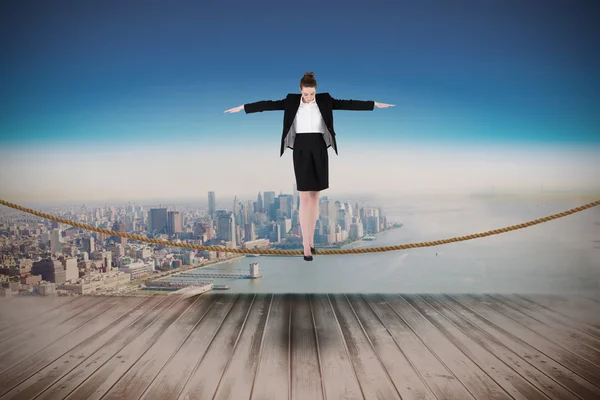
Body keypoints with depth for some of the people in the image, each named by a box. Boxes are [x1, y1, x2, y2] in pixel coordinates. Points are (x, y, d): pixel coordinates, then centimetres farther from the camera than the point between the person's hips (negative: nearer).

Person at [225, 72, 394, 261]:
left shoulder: (325, 100, 5)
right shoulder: (292, 101, 2)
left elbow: (349, 103, 2)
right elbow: (269, 104, -1)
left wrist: (375, 104, -2)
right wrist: (243, 107, -4)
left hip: (319, 149, 2)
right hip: (301, 150, -2)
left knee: (314, 196, 7)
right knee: (305, 198, -6)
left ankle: (310, 239, 20)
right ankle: (306, 245, -3)